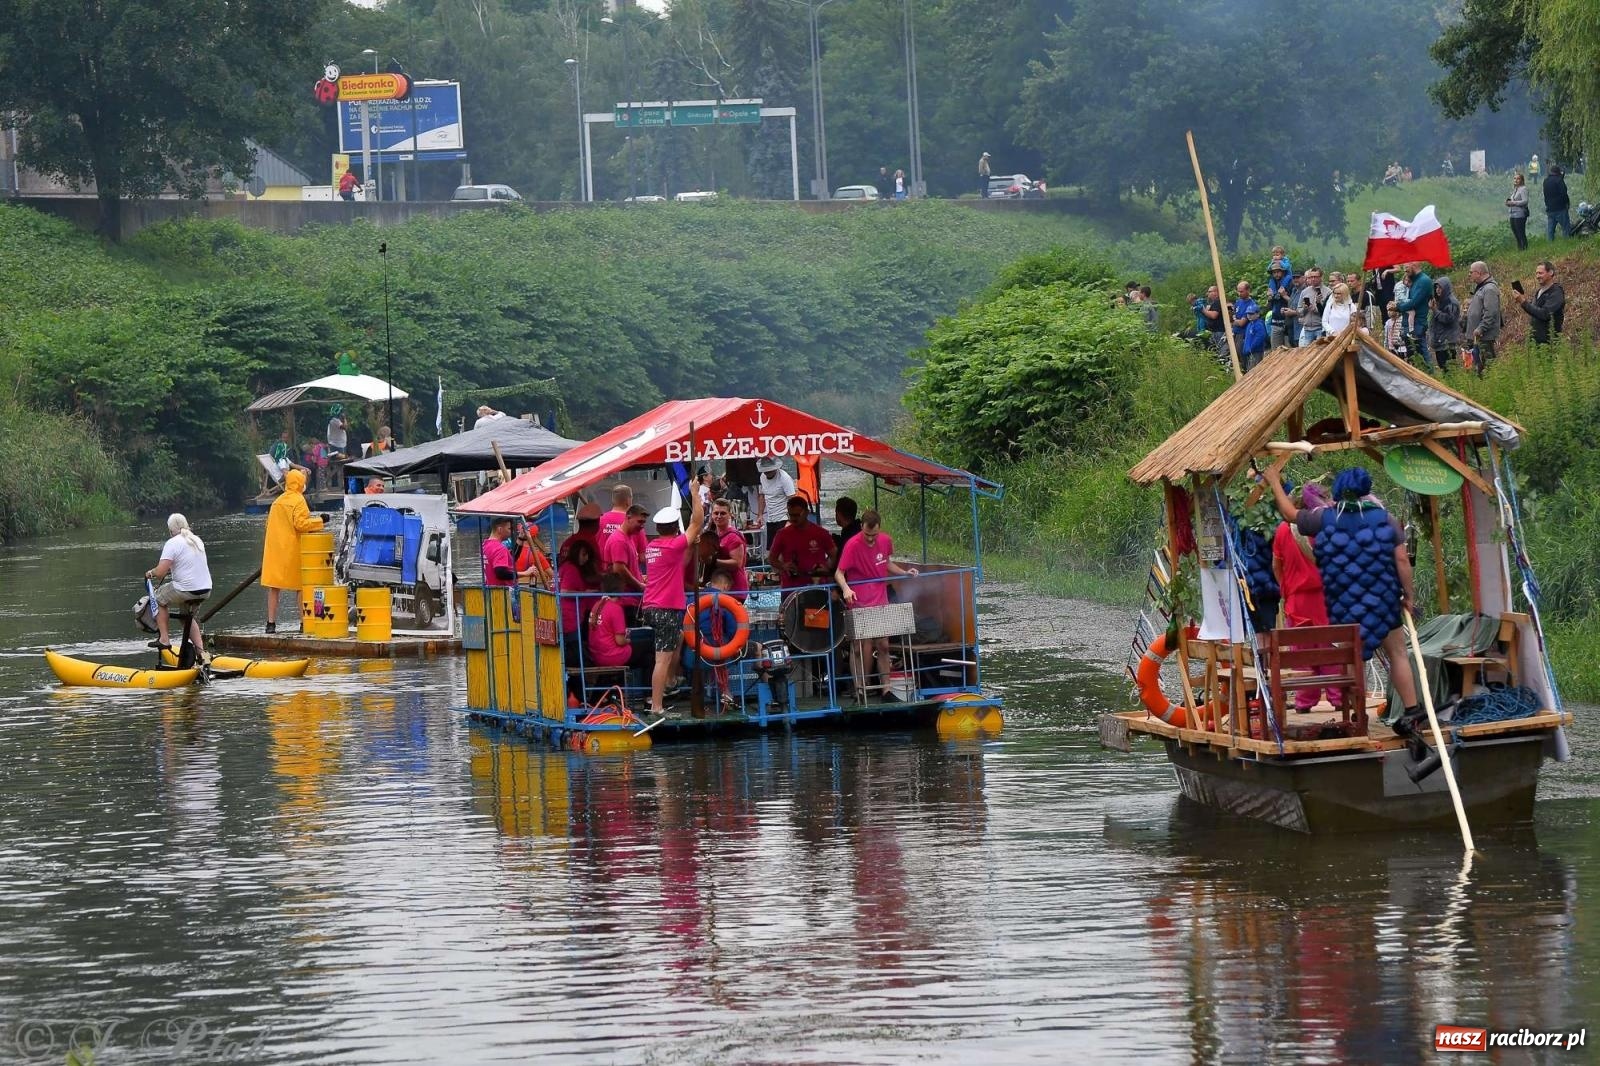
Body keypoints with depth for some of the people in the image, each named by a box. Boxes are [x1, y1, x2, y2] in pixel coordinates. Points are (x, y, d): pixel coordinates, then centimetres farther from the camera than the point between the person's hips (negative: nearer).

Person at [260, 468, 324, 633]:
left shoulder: (277, 501, 13)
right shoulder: (298, 500, -8)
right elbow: (300, 524, -18)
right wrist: (319, 521, -7)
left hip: (274, 548, 6)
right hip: (293, 549, -6)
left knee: (274, 587, 4)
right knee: (301, 586, 3)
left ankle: (271, 622, 1)